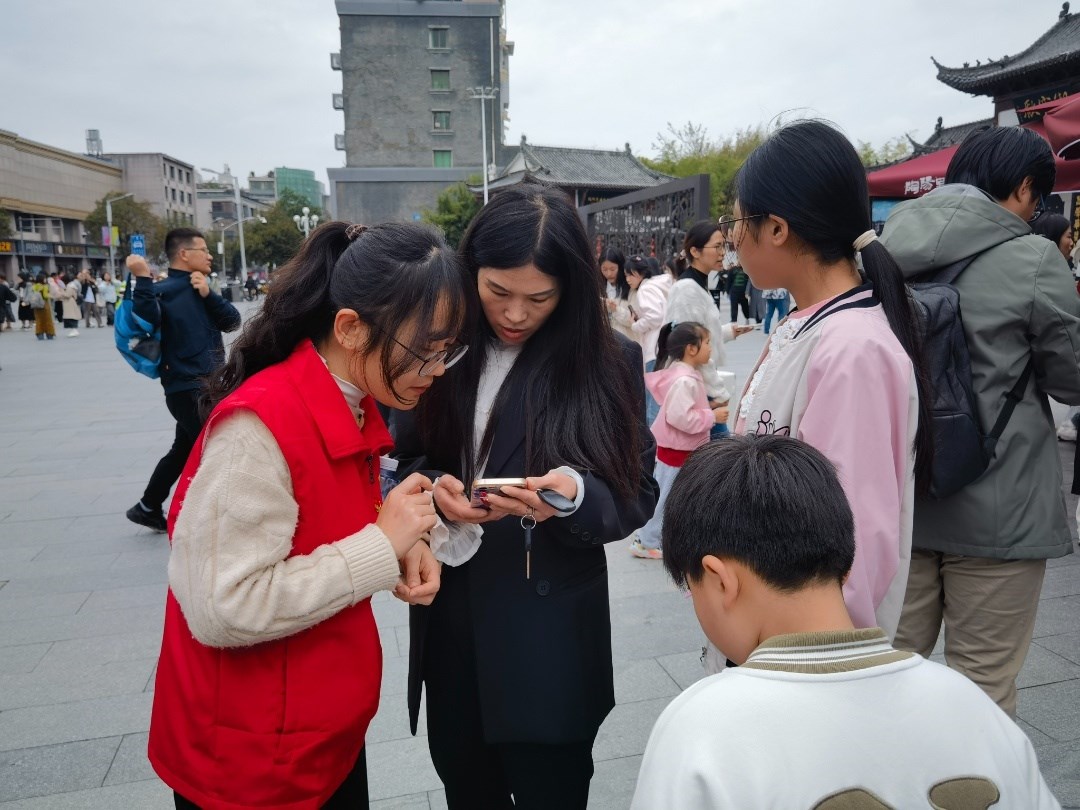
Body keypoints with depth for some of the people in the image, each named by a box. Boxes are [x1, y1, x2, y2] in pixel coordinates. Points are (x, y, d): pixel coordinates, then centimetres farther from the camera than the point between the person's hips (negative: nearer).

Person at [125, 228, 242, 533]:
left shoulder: (198, 288, 13)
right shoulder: (164, 290, -11)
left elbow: (232, 322, 3)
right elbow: (147, 323, -29)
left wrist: (208, 294, -12)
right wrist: (142, 279, -33)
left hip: (207, 386, 9)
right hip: (189, 389, -9)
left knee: (184, 449, 20)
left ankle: (147, 508, 36)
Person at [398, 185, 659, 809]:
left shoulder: (611, 362, -9)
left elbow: (636, 496, -7)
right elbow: (409, 459, 8)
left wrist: (574, 496, -27)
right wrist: (434, 488, -14)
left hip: (551, 636, -3)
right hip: (449, 625, 4)